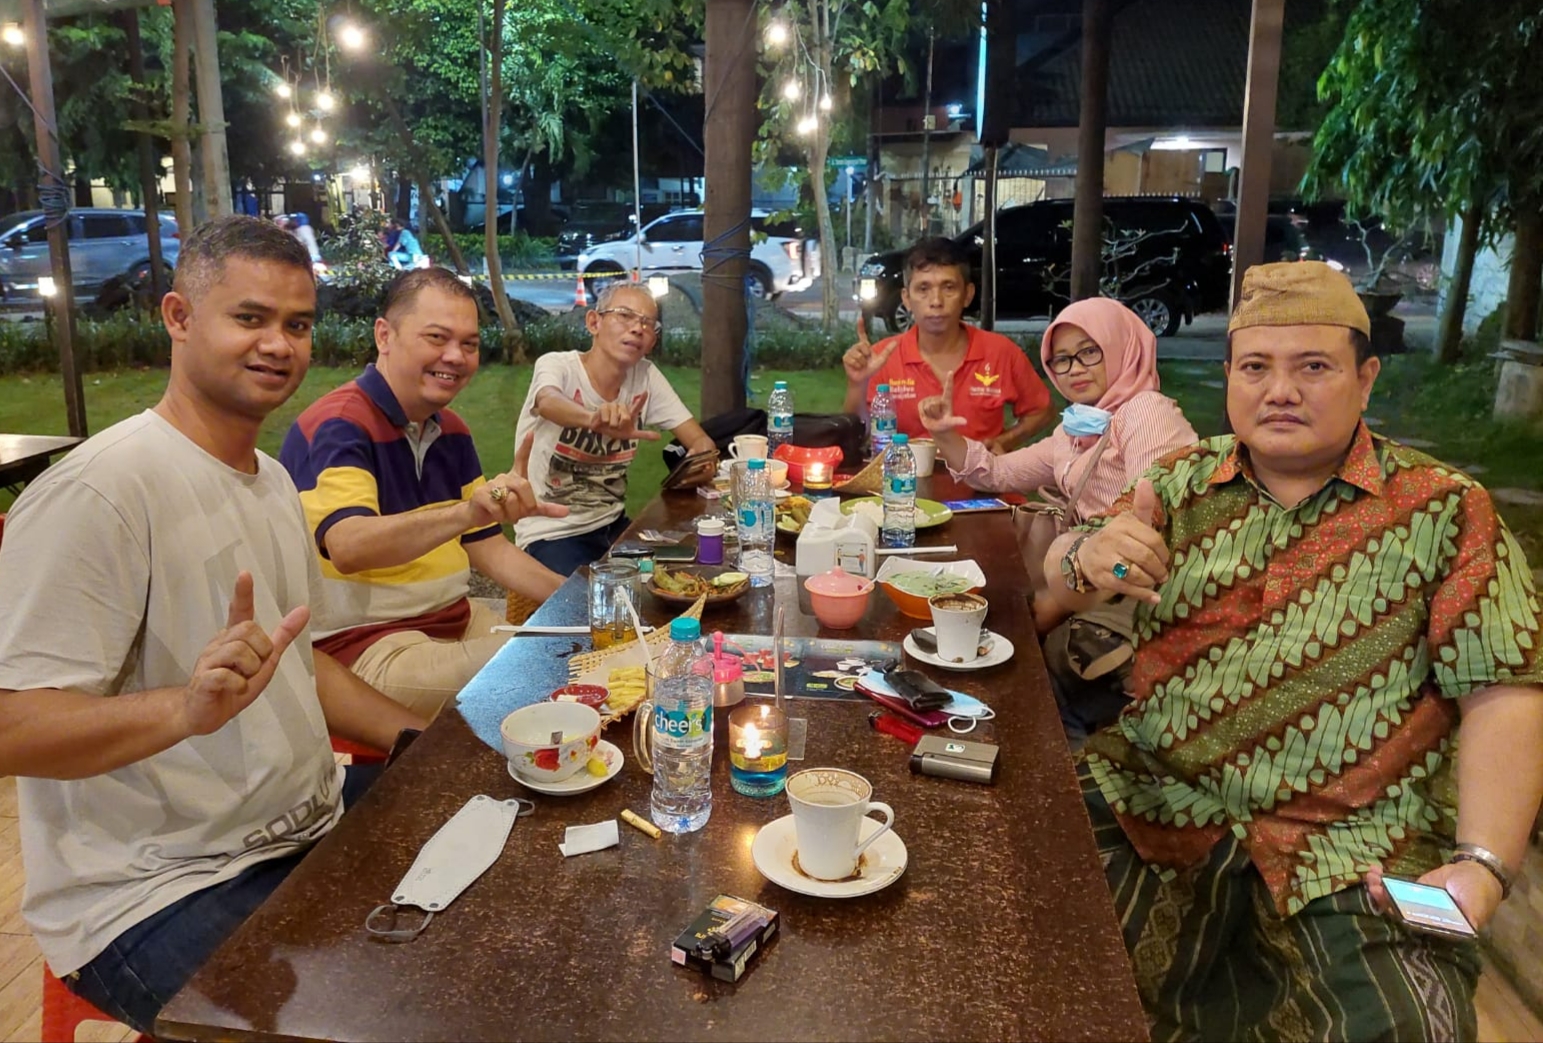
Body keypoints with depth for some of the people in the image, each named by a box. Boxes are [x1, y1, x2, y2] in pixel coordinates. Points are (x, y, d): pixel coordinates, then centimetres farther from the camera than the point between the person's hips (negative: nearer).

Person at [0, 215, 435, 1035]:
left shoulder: (271, 479, 10)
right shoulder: (99, 491, -19)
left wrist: (429, 744, 6)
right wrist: (188, 708, -40)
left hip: (311, 827, 8)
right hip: (154, 897, -8)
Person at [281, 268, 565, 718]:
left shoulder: (450, 430, 10)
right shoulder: (336, 426, -16)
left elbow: (487, 545, 14)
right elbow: (347, 547, -34)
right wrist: (466, 512, -50)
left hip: (456, 619, 9)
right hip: (361, 642, -8)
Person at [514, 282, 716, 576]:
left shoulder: (647, 376, -1)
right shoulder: (557, 365, -14)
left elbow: (700, 440, 0)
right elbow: (549, 402, -37)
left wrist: (702, 457, -25)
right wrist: (595, 419, -59)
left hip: (612, 525, 5)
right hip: (553, 534, -5)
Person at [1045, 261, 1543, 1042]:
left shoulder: (1444, 510, -1)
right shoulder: (1184, 481, 7)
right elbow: (1061, 577, 6)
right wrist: (1089, 559, -18)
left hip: (1357, 849, -2)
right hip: (1155, 797, 2)